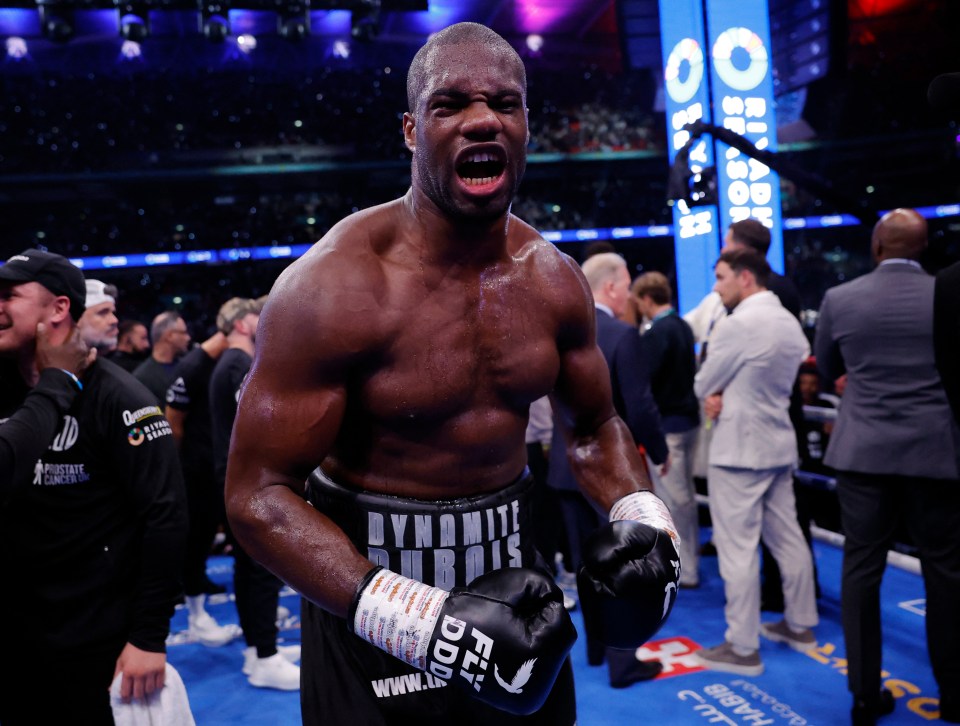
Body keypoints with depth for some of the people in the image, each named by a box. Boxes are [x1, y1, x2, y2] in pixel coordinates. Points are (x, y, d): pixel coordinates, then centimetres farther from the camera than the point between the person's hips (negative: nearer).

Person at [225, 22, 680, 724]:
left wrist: (644, 520, -11)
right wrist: (422, 623, -30)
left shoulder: (554, 279, -3)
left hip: (508, 575, 5)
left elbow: (595, 426, 10)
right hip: (376, 615, -5)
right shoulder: (333, 285, -20)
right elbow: (259, 493, -20)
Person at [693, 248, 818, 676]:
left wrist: (714, 396, 10)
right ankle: (799, 626, 29)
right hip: (779, 444, 9)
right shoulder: (790, 323, 9)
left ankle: (743, 649, 5)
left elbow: (702, 386, -10)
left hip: (739, 448, -9)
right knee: (788, 538, 16)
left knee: (738, 548, -2)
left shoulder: (737, 324, -17)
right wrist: (724, 396, 1)